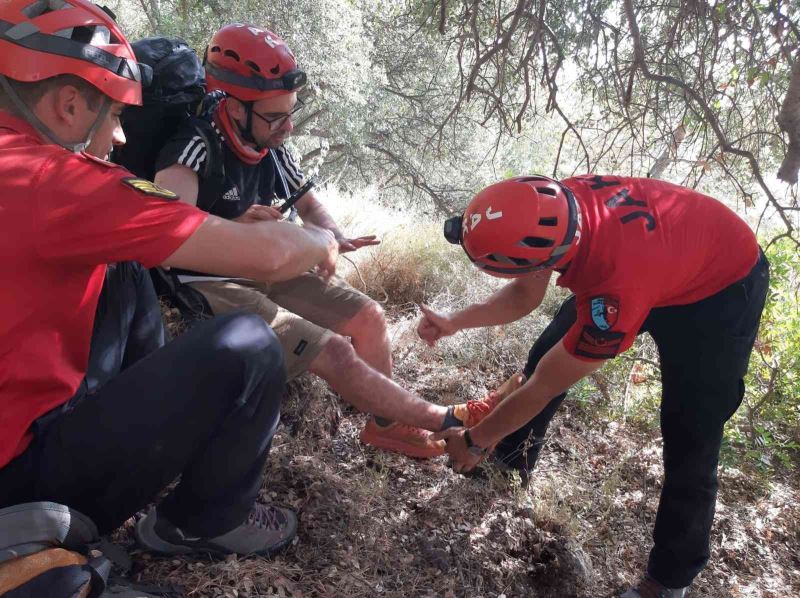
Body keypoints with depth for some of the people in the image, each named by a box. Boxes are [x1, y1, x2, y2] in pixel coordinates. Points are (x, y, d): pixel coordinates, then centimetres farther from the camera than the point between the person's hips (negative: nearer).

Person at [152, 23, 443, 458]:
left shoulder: (270, 149, 0)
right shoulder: (194, 149, -22)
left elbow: (308, 203, 14)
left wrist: (336, 239, -7)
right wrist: (235, 229, -51)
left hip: (264, 273, 8)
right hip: (211, 289, -8)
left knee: (367, 316, 2)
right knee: (334, 354, -18)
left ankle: (386, 423, 18)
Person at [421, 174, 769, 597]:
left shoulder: (618, 293, -46)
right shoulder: (553, 206, -28)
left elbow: (544, 386, -30)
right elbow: (525, 294, -8)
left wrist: (474, 441, -16)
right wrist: (454, 323, -16)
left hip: (722, 289, -6)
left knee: (689, 439, -8)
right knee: (545, 355, 6)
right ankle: (513, 458, 28)